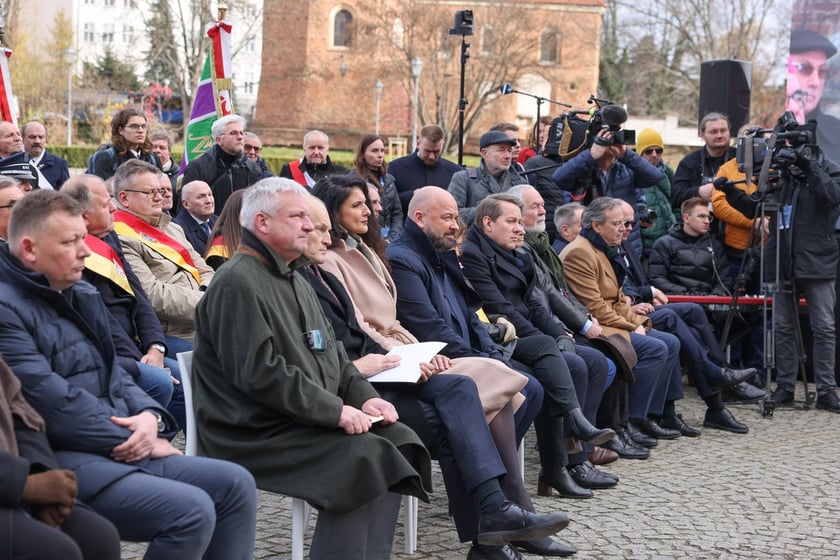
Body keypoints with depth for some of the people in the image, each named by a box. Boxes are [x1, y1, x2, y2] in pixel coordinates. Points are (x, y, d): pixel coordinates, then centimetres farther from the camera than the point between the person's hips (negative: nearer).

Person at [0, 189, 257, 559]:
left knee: (235, 485, 0)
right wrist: (135, 439, -12)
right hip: (61, 460, -9)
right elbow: (54, 403, -20)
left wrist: (150, 416, -4)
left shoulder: (82, 294, 17)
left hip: (121, 449, 9)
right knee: (192, 510, -24)